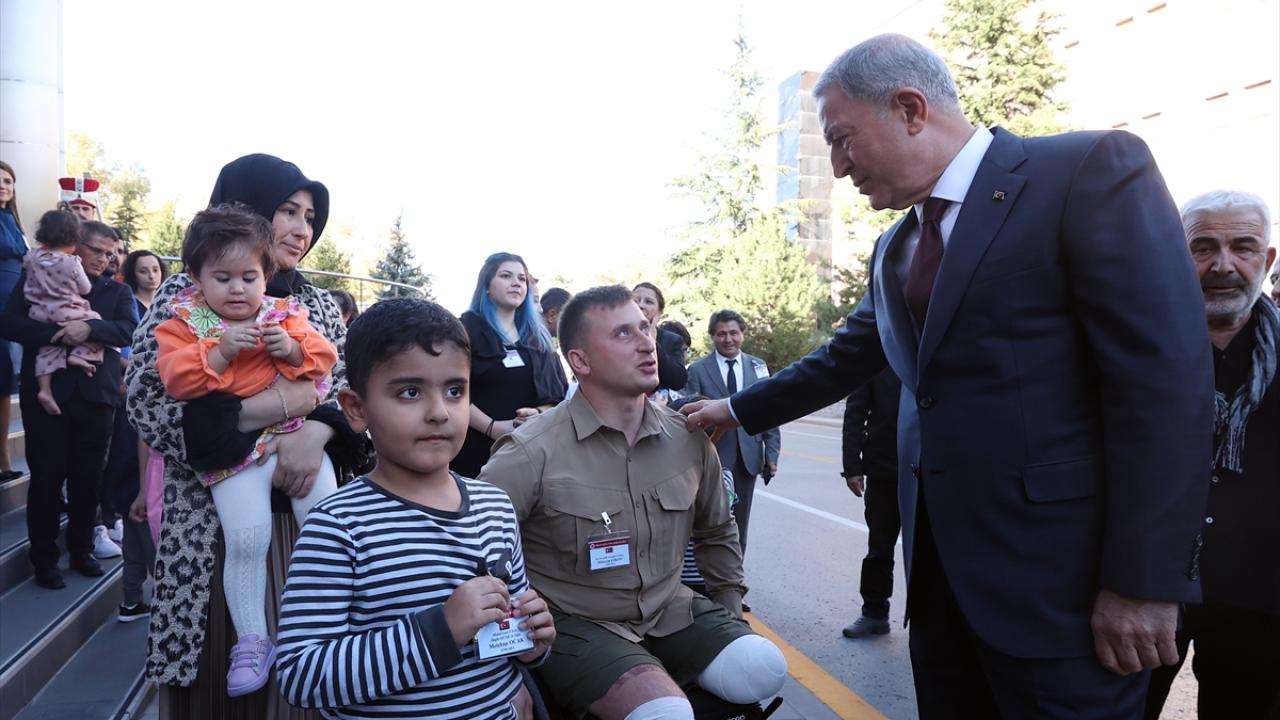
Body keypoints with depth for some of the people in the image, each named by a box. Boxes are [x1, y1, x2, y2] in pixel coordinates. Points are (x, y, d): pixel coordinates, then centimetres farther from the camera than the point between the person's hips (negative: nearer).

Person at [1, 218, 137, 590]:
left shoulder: (117, 291, 12)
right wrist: (56, 332, -19)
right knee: (46, 477, 3)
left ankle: (81, 550, 22)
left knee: (88, 479, 7)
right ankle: (44, 557, 14)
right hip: (47, 392, -2)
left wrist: (89, 328, -21)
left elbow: (129, 329, -4)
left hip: (96, 395, 2)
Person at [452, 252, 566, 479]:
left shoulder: (538, 336, 16)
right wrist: (492, 427, -17)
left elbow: (558, 390, 13)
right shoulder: (467, 329, 1)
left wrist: (540, 414, -7)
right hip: (476, 449, -4)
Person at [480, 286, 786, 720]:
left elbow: (717, 532, 17)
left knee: (764, 670, -14)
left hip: (671, 613, 6)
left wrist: (730, 610, 17)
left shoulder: (689, 438, -1)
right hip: (579, 624, -6)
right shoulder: (532, 453, -18)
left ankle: (661, 671, 8)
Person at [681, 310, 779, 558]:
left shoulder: (758, 367, 6)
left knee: (740, 522, 12)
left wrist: (772, 453, 1)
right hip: (713, 457, -3)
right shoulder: (697, 370, -2)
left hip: (748, 457, 3)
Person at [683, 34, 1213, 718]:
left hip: (1056, 574, -7)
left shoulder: (1092, 170, -9)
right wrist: (737, 410, 27)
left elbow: (1167, 375, -15)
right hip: (937, 564, 7)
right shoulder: (894, 247, 14)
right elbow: (842, 361, 25)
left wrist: (1144, 578, -17)